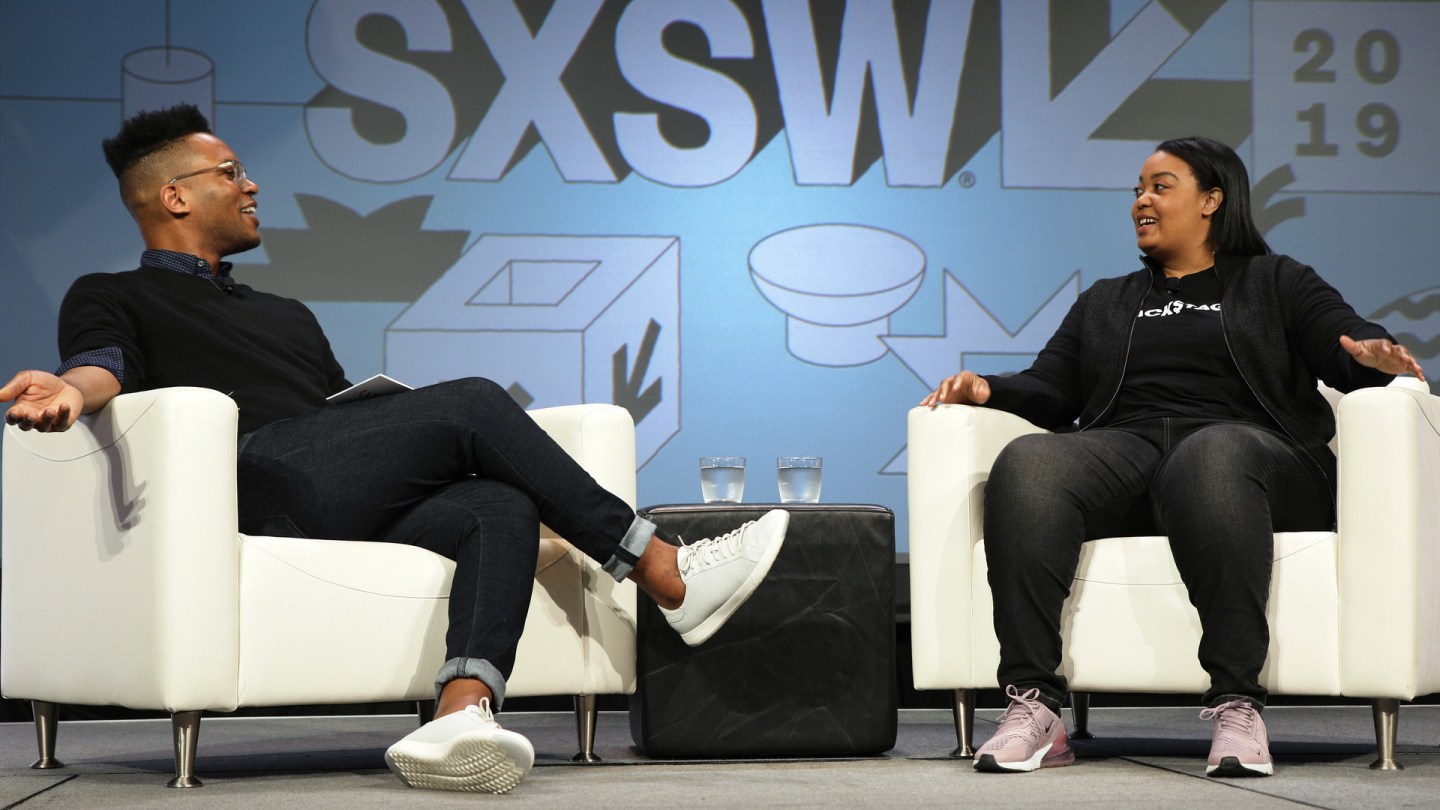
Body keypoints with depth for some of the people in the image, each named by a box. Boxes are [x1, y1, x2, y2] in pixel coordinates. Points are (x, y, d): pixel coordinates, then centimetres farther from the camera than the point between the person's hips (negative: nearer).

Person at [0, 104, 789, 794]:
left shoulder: (287, 314, 40)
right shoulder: (111, 296, 19)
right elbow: (103, 364, -4)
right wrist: (71, 390, -29)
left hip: (351, 510, 7)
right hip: (257, 478, -6)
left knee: (500, 507, -23)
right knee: (474, 402, -16)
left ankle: (461, 715, -47)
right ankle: (664, 573, -13)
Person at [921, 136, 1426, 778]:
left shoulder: (1276, 283, 24)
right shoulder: (1104, 302, 34)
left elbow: (1346, 344, 8)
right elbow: (1051, 392, 24)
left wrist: (1372, 353, -17)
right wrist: (988, 389, 3)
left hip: (1241, 443, -3)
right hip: (1122, 448, 3)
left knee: (1211, 456, -42)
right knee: (1027, 464, -32)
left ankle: (1236, 706, -48)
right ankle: (1033, 707, -42)